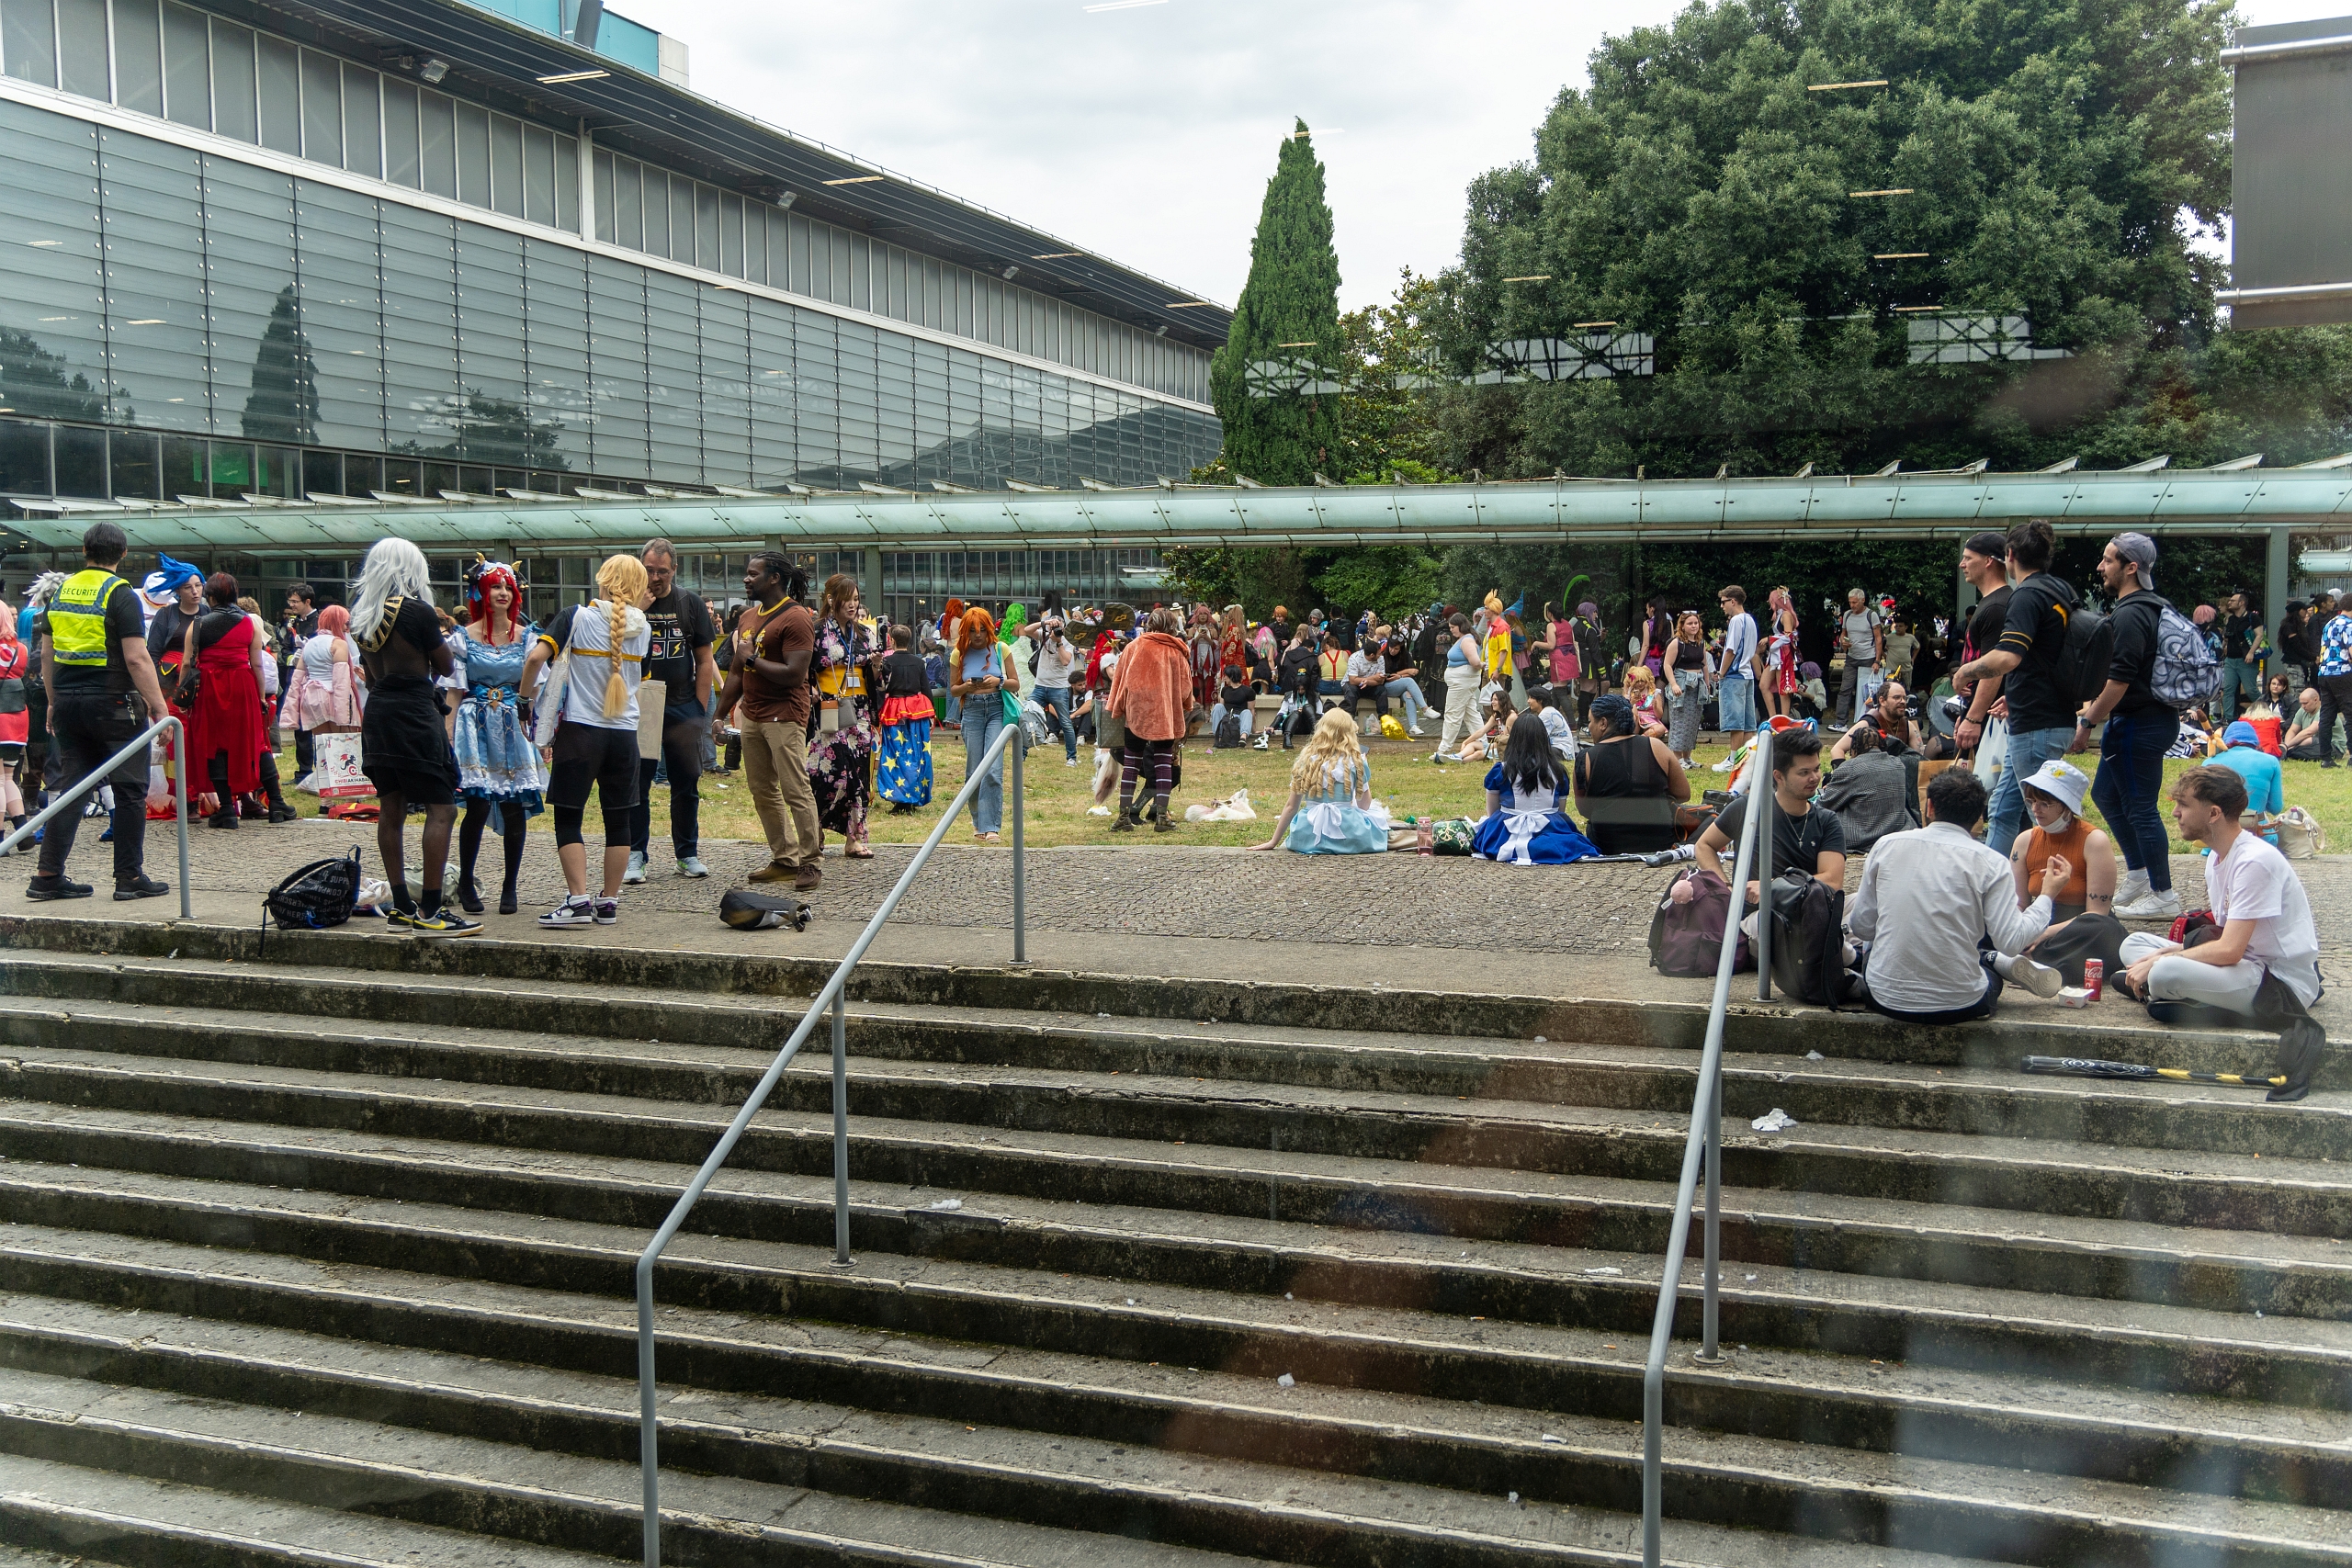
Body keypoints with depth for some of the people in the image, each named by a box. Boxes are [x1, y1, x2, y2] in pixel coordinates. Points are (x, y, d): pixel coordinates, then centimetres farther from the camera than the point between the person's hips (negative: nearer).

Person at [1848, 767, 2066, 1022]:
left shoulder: (1886, 846, -1)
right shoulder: (1989, 864, -8)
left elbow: (1860, 927, 3)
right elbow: (2012, 942, -10)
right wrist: (2047, 896, 6)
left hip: (1886, 999, 0)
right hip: (1957, 1006, 1)